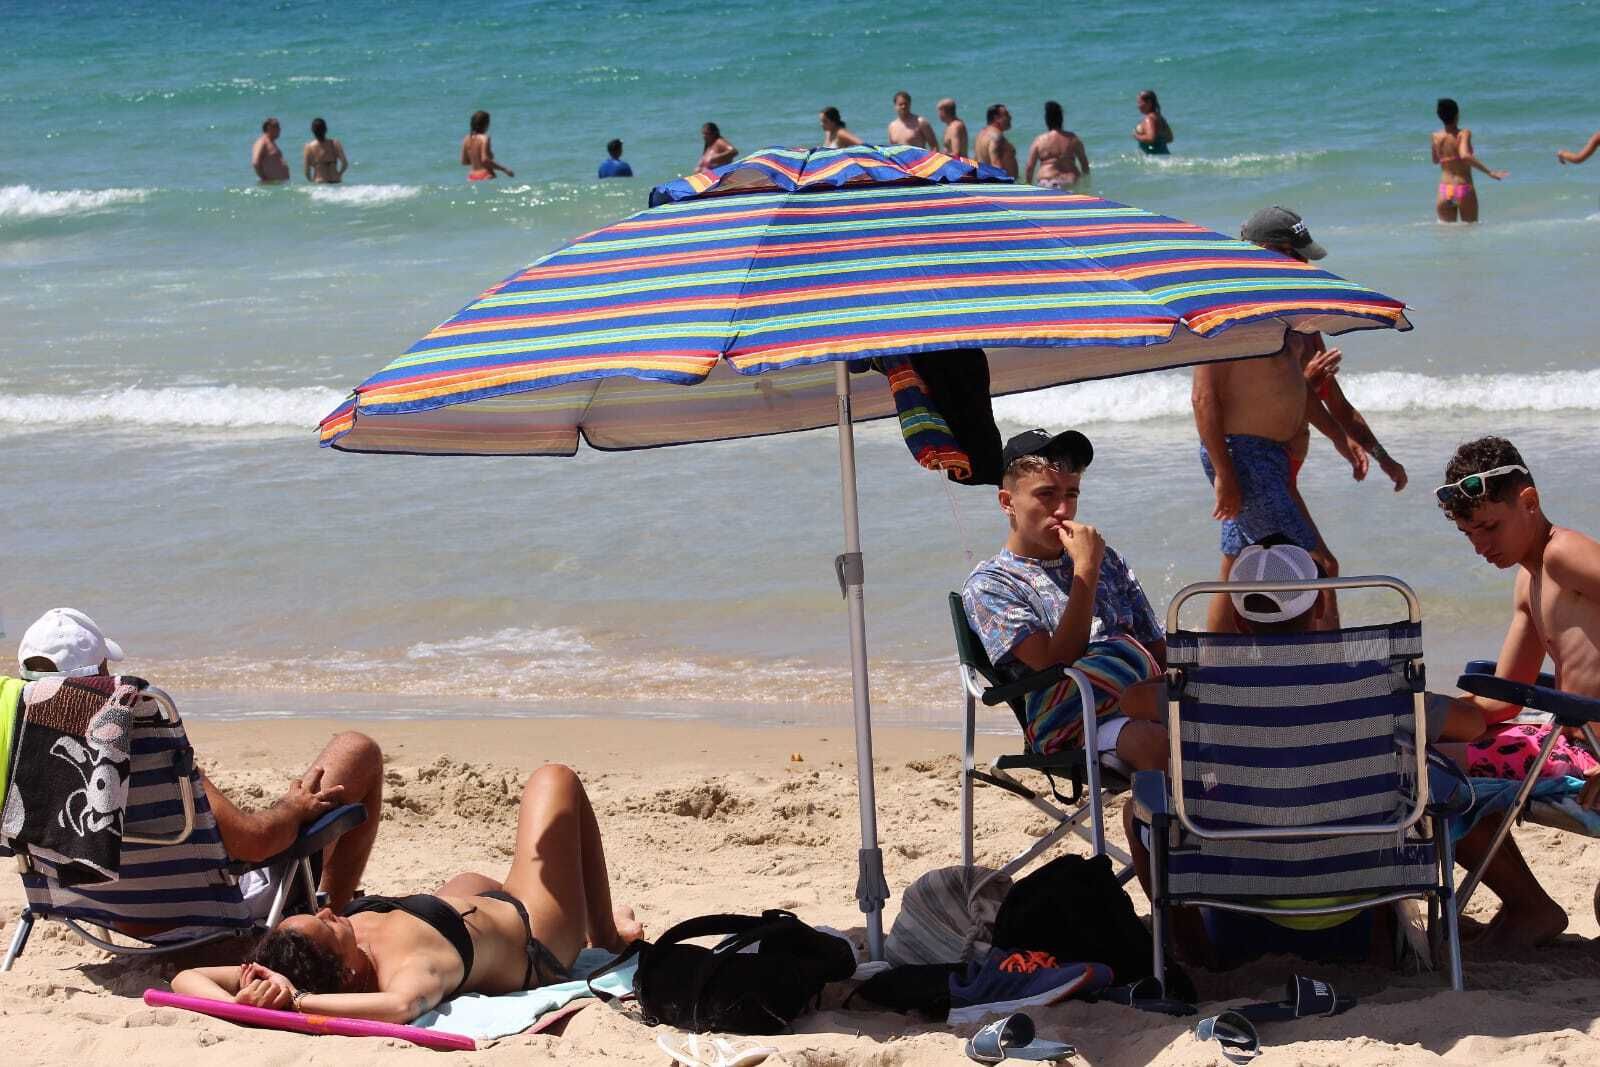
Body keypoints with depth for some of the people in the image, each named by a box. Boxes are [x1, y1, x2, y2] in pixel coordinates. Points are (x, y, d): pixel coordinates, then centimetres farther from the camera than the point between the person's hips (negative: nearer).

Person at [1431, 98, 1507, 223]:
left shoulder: (1436, 137, 1)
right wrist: (1490, 172, -29)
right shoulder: (1464, 134, -11)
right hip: (1464, 189, -3)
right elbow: (1465, 156, -29)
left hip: (1444, 190, 3)